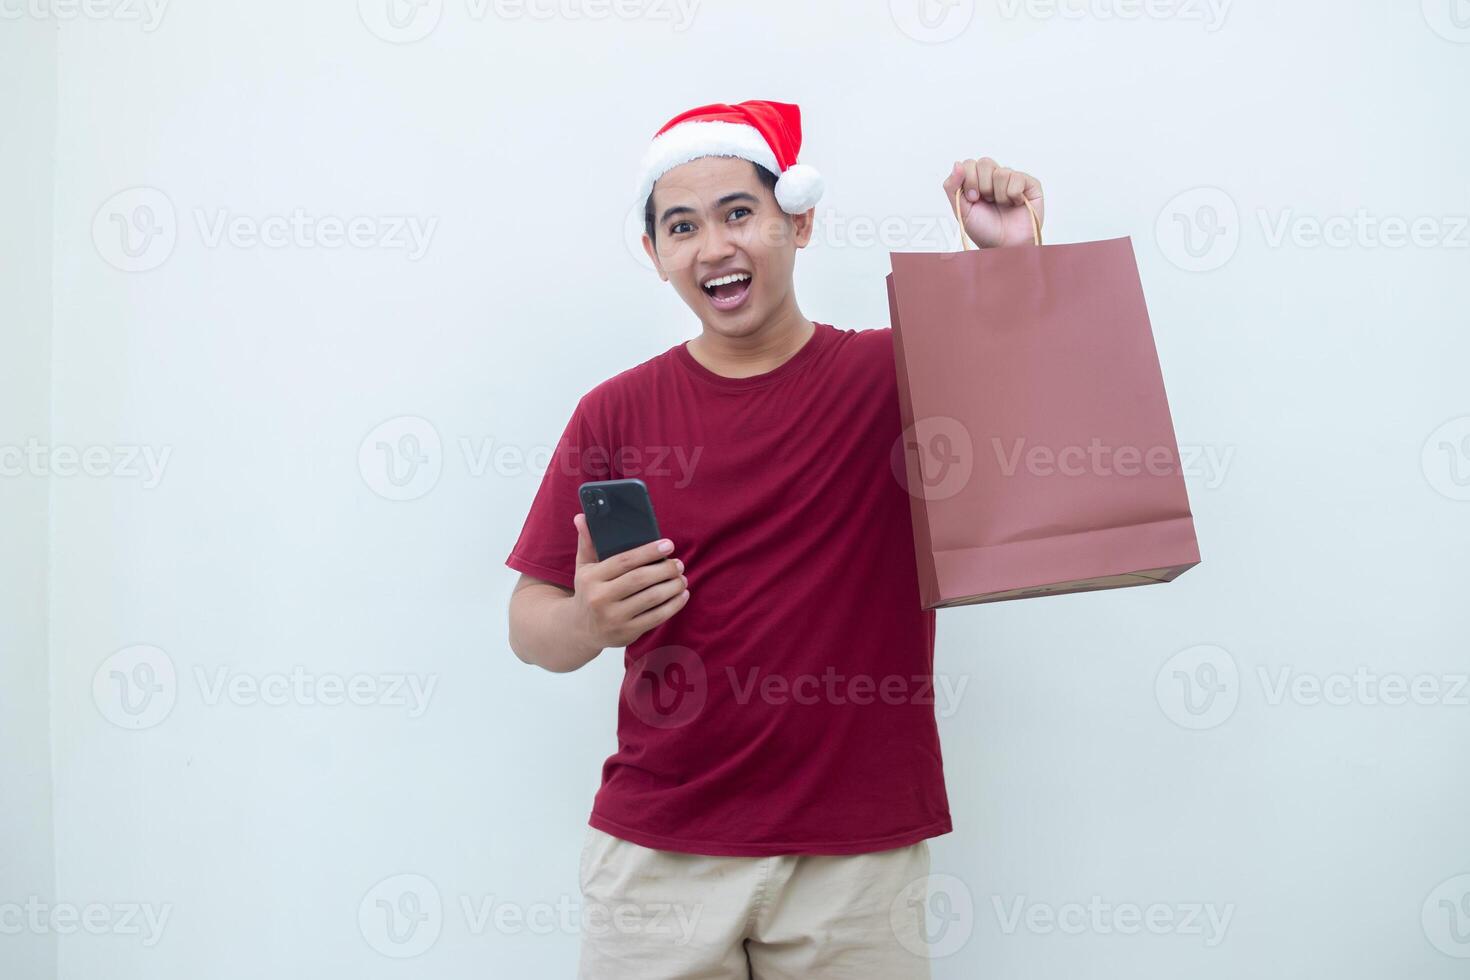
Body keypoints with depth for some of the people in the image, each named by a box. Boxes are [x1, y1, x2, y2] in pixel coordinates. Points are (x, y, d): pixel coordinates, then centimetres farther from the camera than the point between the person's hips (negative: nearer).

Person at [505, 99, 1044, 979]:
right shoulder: (615, 412, 0)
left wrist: (1017, 257, -14)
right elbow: (531, 628, 2)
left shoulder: (903, 372, -1)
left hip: (860, 850, 0)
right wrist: (589, 621, -21)